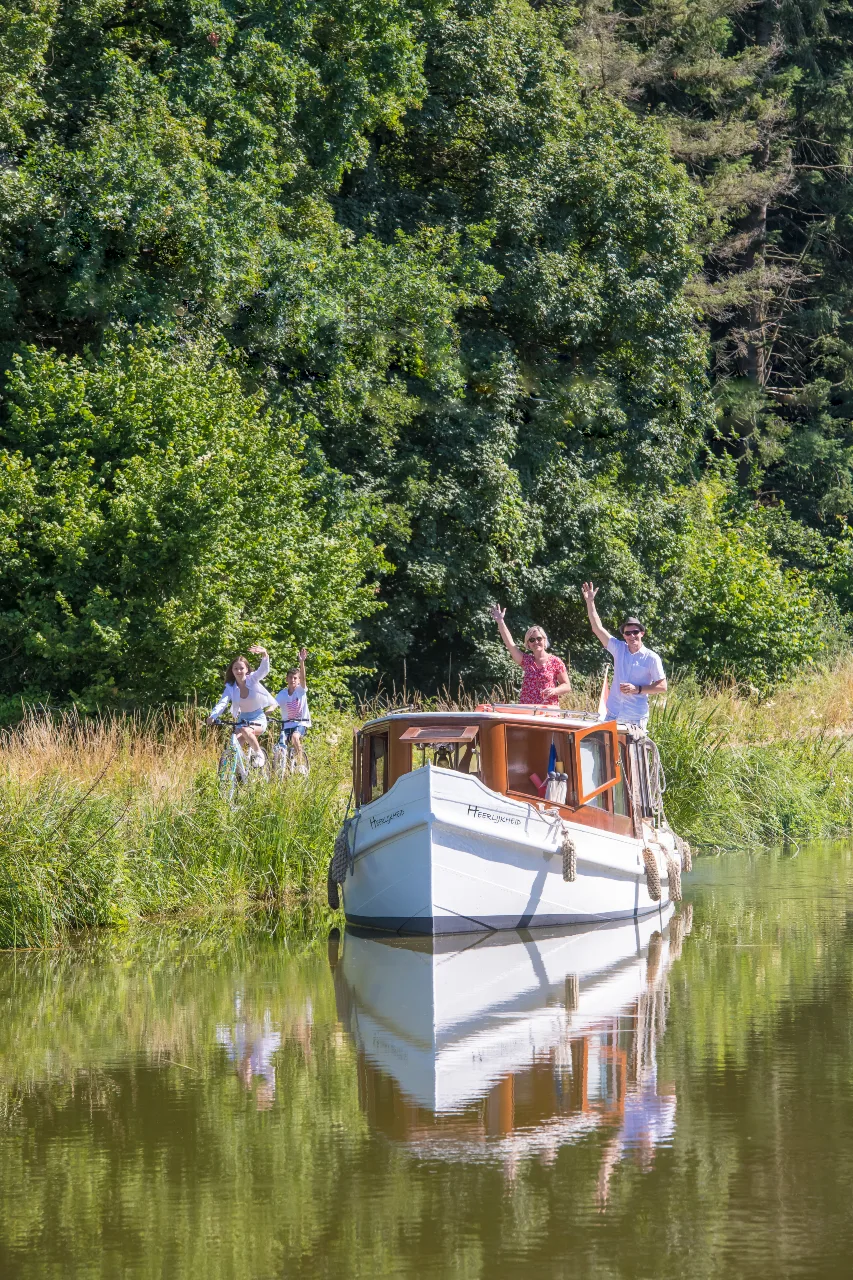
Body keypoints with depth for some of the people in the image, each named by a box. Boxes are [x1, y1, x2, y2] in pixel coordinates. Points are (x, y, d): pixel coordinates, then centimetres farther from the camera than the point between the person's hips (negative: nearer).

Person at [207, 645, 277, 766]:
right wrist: (213, 716, -41)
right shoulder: (230, 687, -6)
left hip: (259, 719, -3)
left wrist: (264, 654, -52)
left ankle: (259, 753, -10)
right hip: (243, 719, 3)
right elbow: (222, 703, -20)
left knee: (246, 731, -34)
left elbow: (264, 669, -30)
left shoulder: (253, 679, -11)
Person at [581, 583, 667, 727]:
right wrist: (590, 602, 4)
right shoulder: (619, 649, 8)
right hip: (613, 715, 4)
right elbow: (597, 628, 9)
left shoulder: (651, 658, -3)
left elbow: (662, 686, -3)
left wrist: (637, 689, -13)